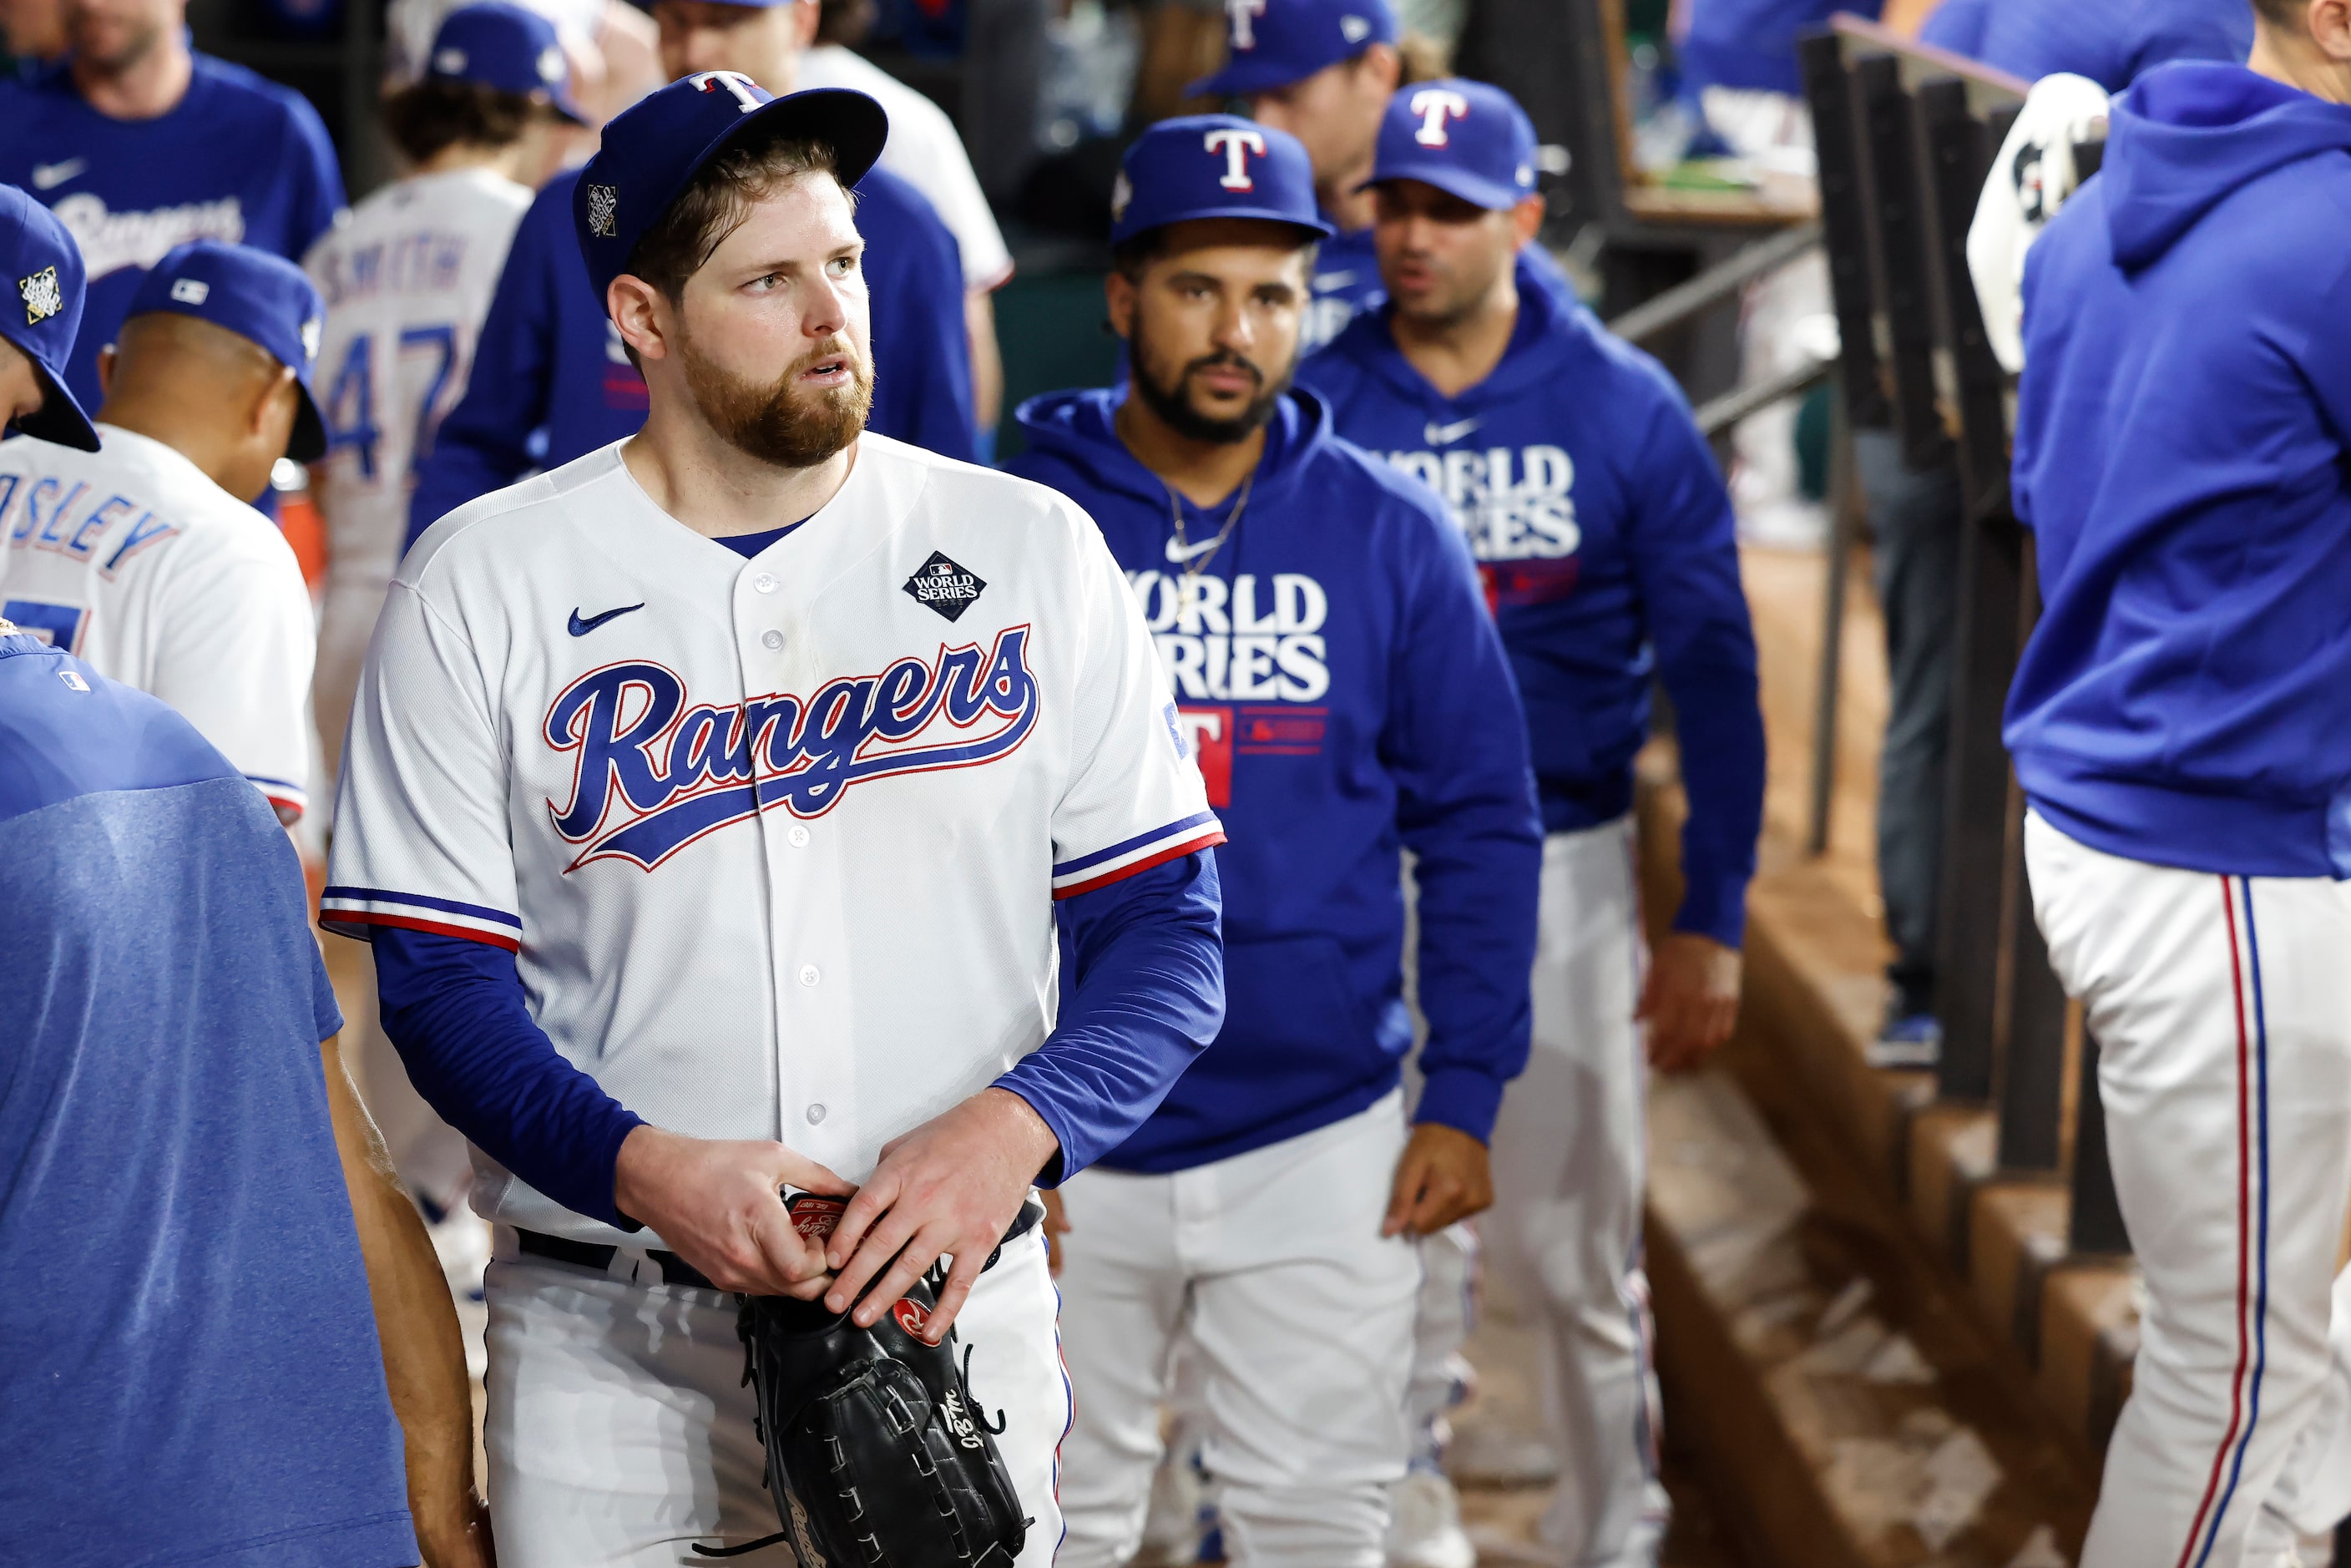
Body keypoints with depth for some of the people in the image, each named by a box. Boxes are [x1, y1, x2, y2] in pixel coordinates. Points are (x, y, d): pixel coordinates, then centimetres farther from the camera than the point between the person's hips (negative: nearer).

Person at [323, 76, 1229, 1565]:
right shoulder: (481, 586, 0)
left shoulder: (1033, 551, 3)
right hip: (607, 1343, -1)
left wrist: (1011, 1129, -17)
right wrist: (643, 1167, -19)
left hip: (953, 1299, 1)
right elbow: (442, 981, -2)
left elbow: (1166, 939, 1)